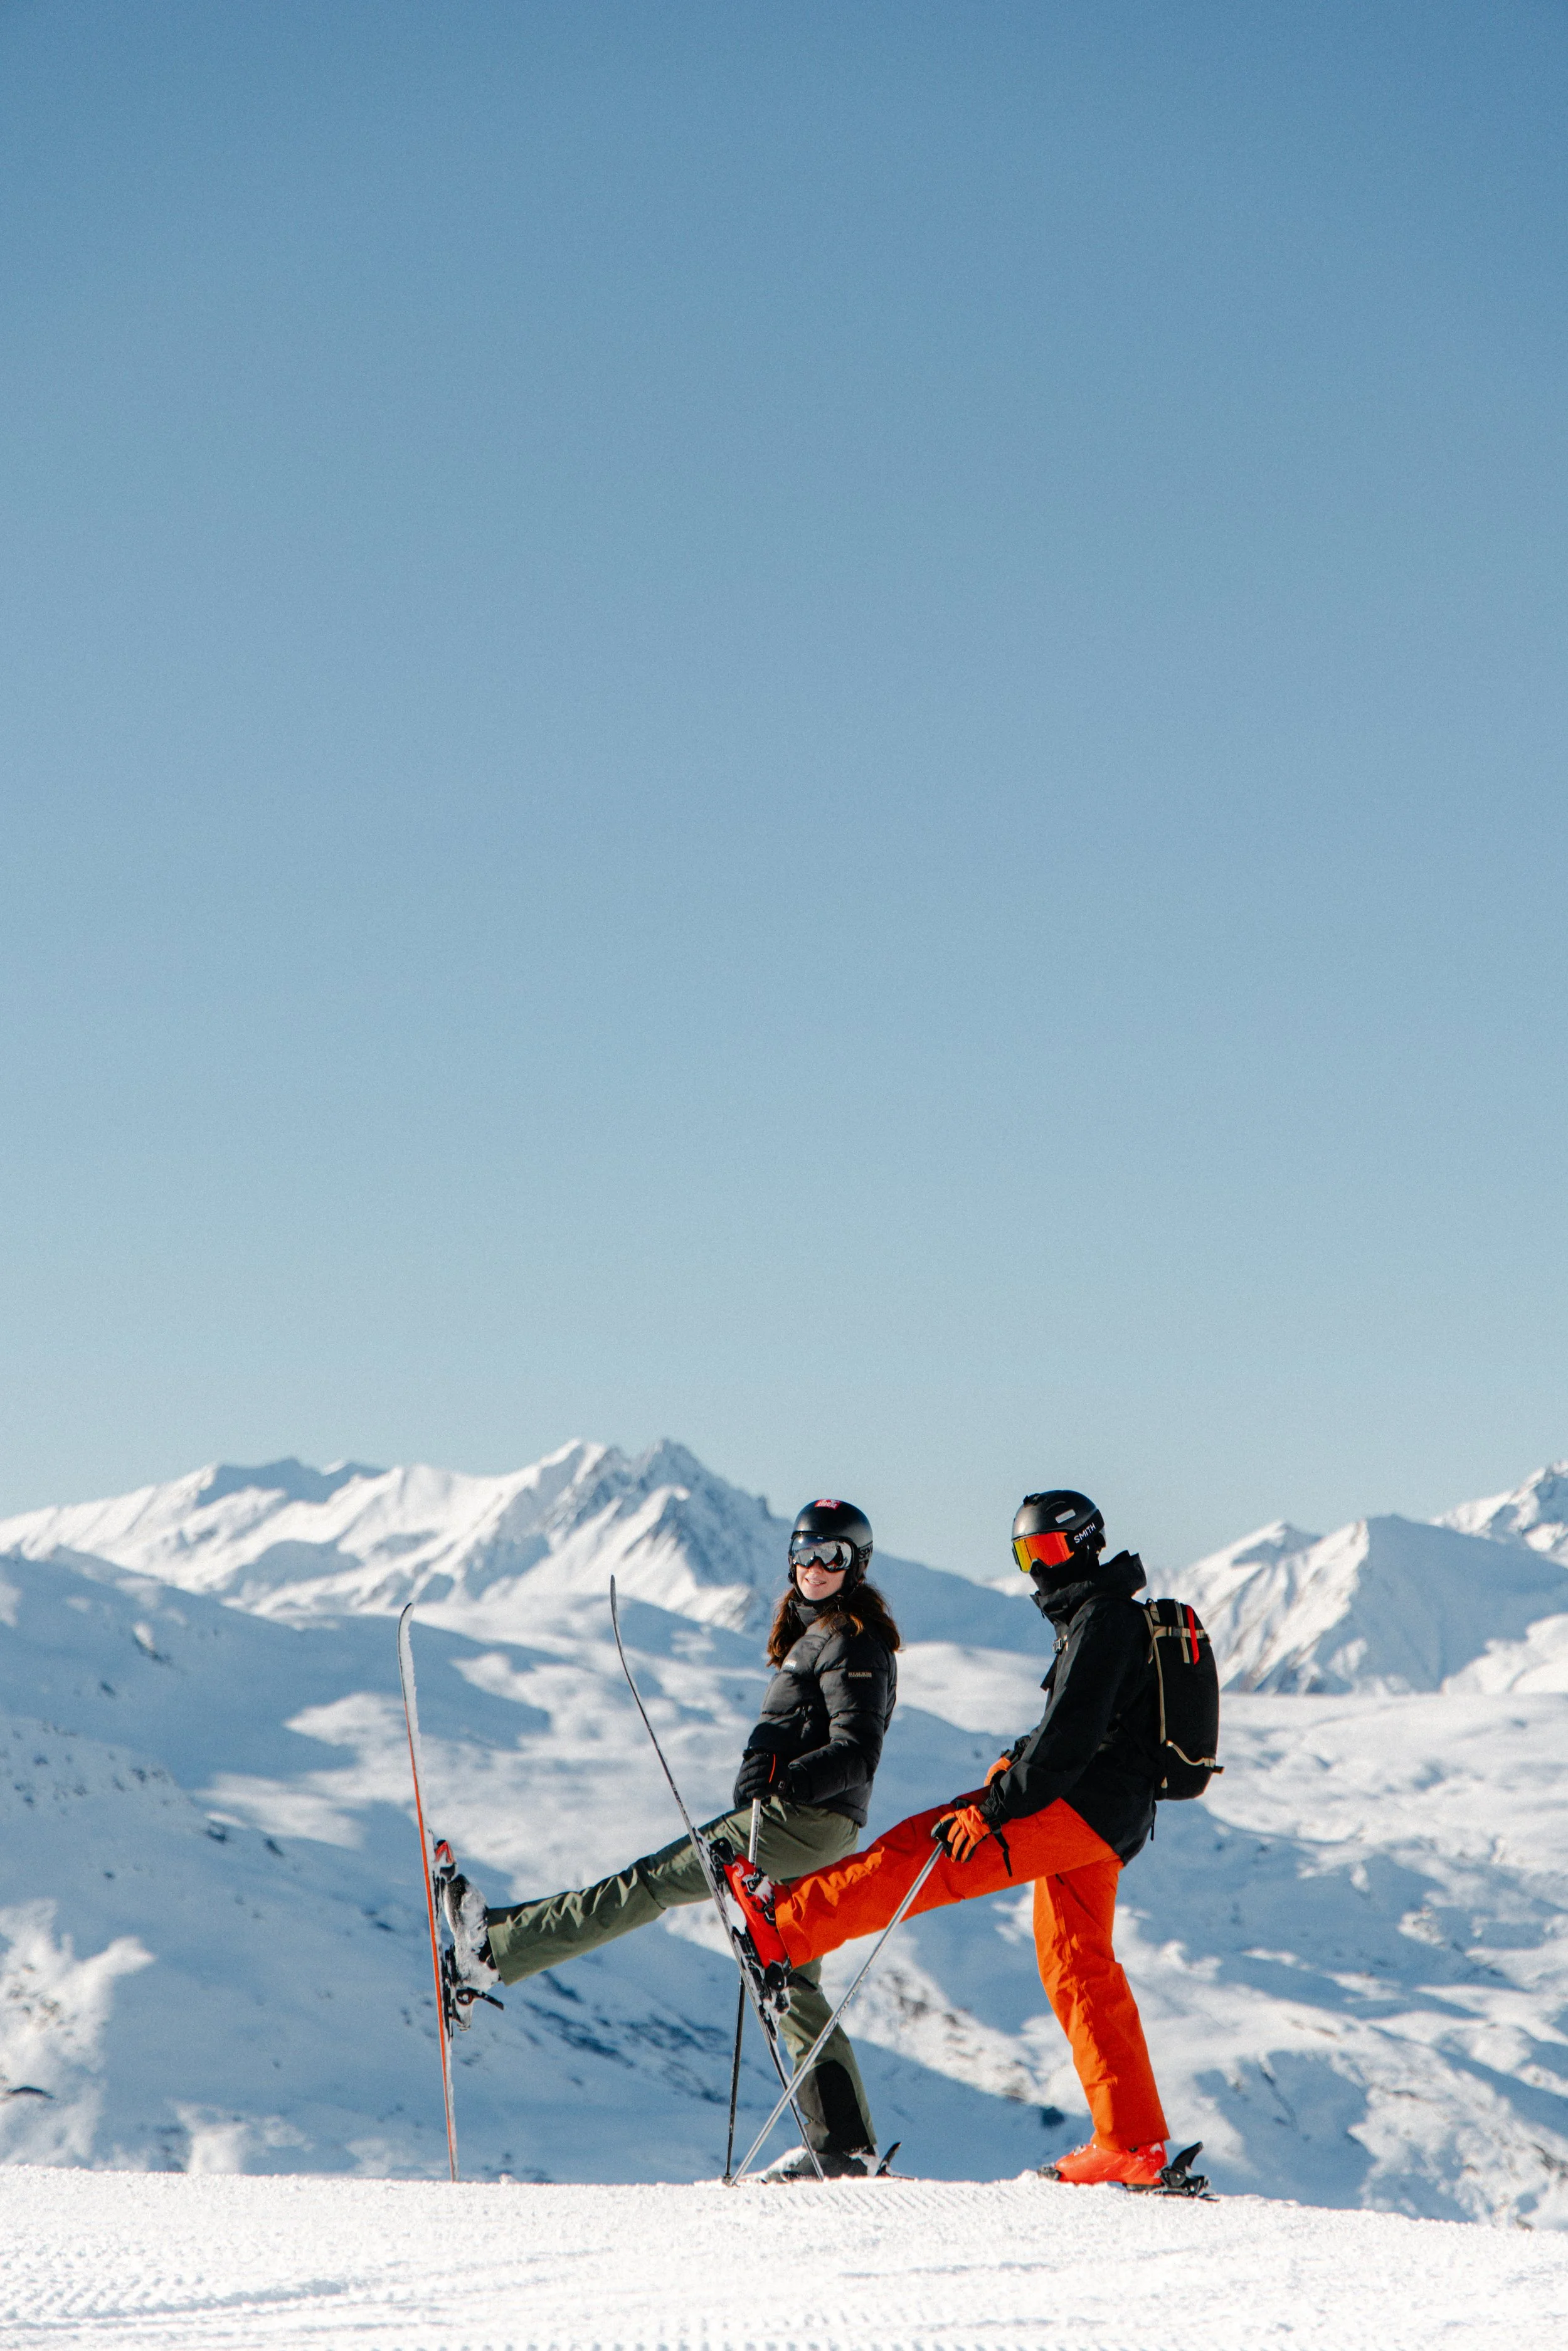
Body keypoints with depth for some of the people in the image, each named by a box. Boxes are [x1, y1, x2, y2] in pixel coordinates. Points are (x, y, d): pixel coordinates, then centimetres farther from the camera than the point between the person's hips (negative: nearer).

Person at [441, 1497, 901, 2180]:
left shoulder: (853, 1643, -11)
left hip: (802, 1817, -11)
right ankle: (843, 2145, 4)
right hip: (803, 1830, 11)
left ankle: (496, 1948, -8)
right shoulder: (815, 1631, 21)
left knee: (651, 1882, -9)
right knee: (792, 1983, 8)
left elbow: (855, 1756, -22)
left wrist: (781, 1775, -36)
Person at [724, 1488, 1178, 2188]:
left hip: (1079, 1811, -10)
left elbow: (1070, 1733, -21)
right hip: (1098, 1824, 10)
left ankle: (782, 1923, -11)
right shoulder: (1103, 1616, 21)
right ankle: (1132, 2142, 6)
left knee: (928, 1850, -11)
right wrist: (1018, 1761, 13)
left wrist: (995, 1809, -21)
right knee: (1078, 1972, 8)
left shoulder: (1103, 1620, -12)